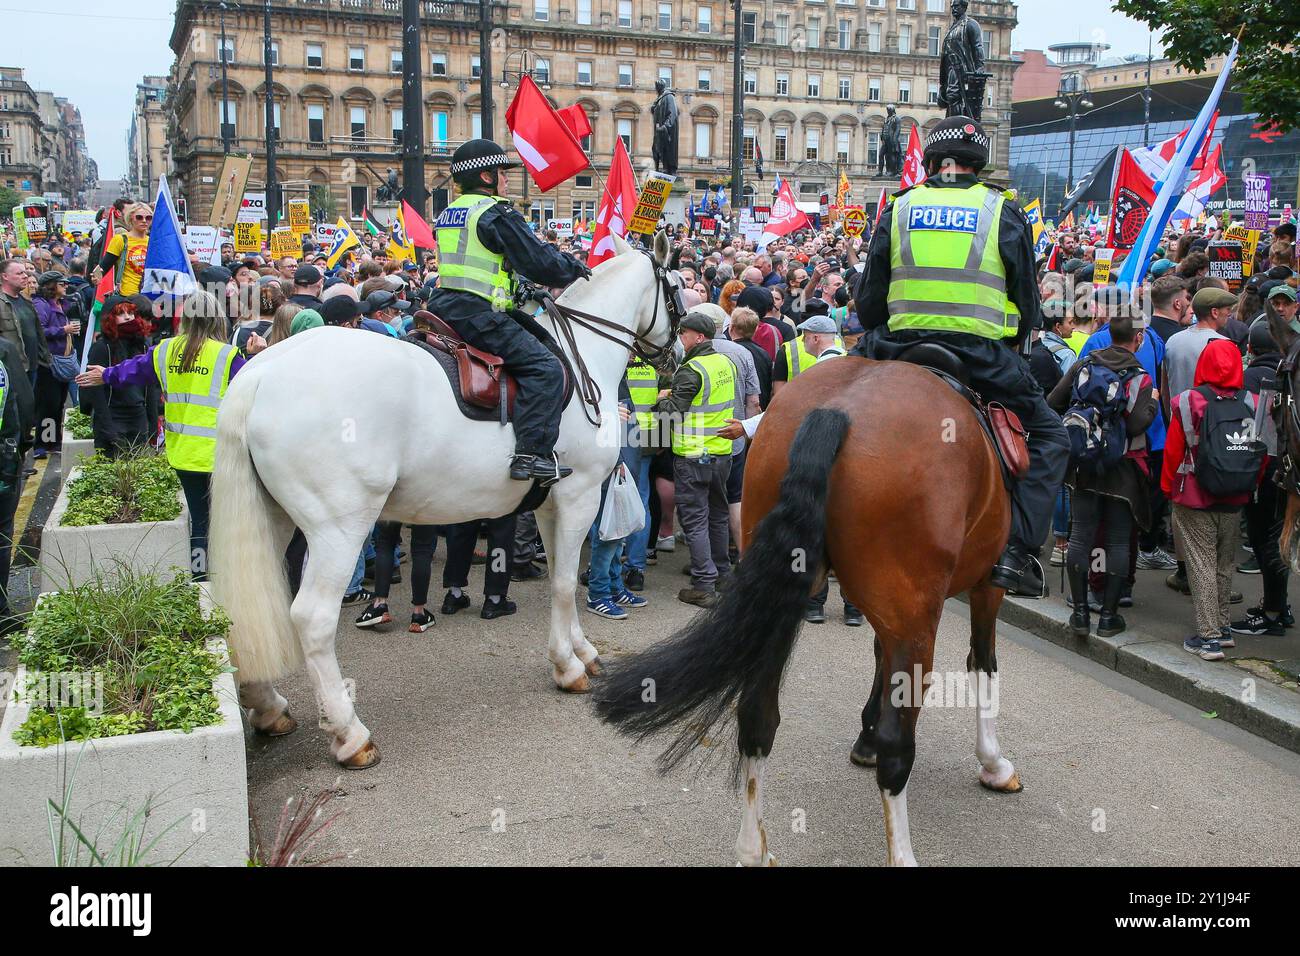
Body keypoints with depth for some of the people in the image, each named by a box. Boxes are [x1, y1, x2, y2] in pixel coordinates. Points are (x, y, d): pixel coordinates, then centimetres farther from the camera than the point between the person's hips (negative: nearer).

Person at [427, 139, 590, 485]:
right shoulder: (496, 214, -8)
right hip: (477, 313, -10)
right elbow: (539, 262, -10)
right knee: (544, 367, -14)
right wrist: (574, 268, 10)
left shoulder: (448, 214, 19)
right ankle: (532, 454, -24)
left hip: (442, 307, 10)